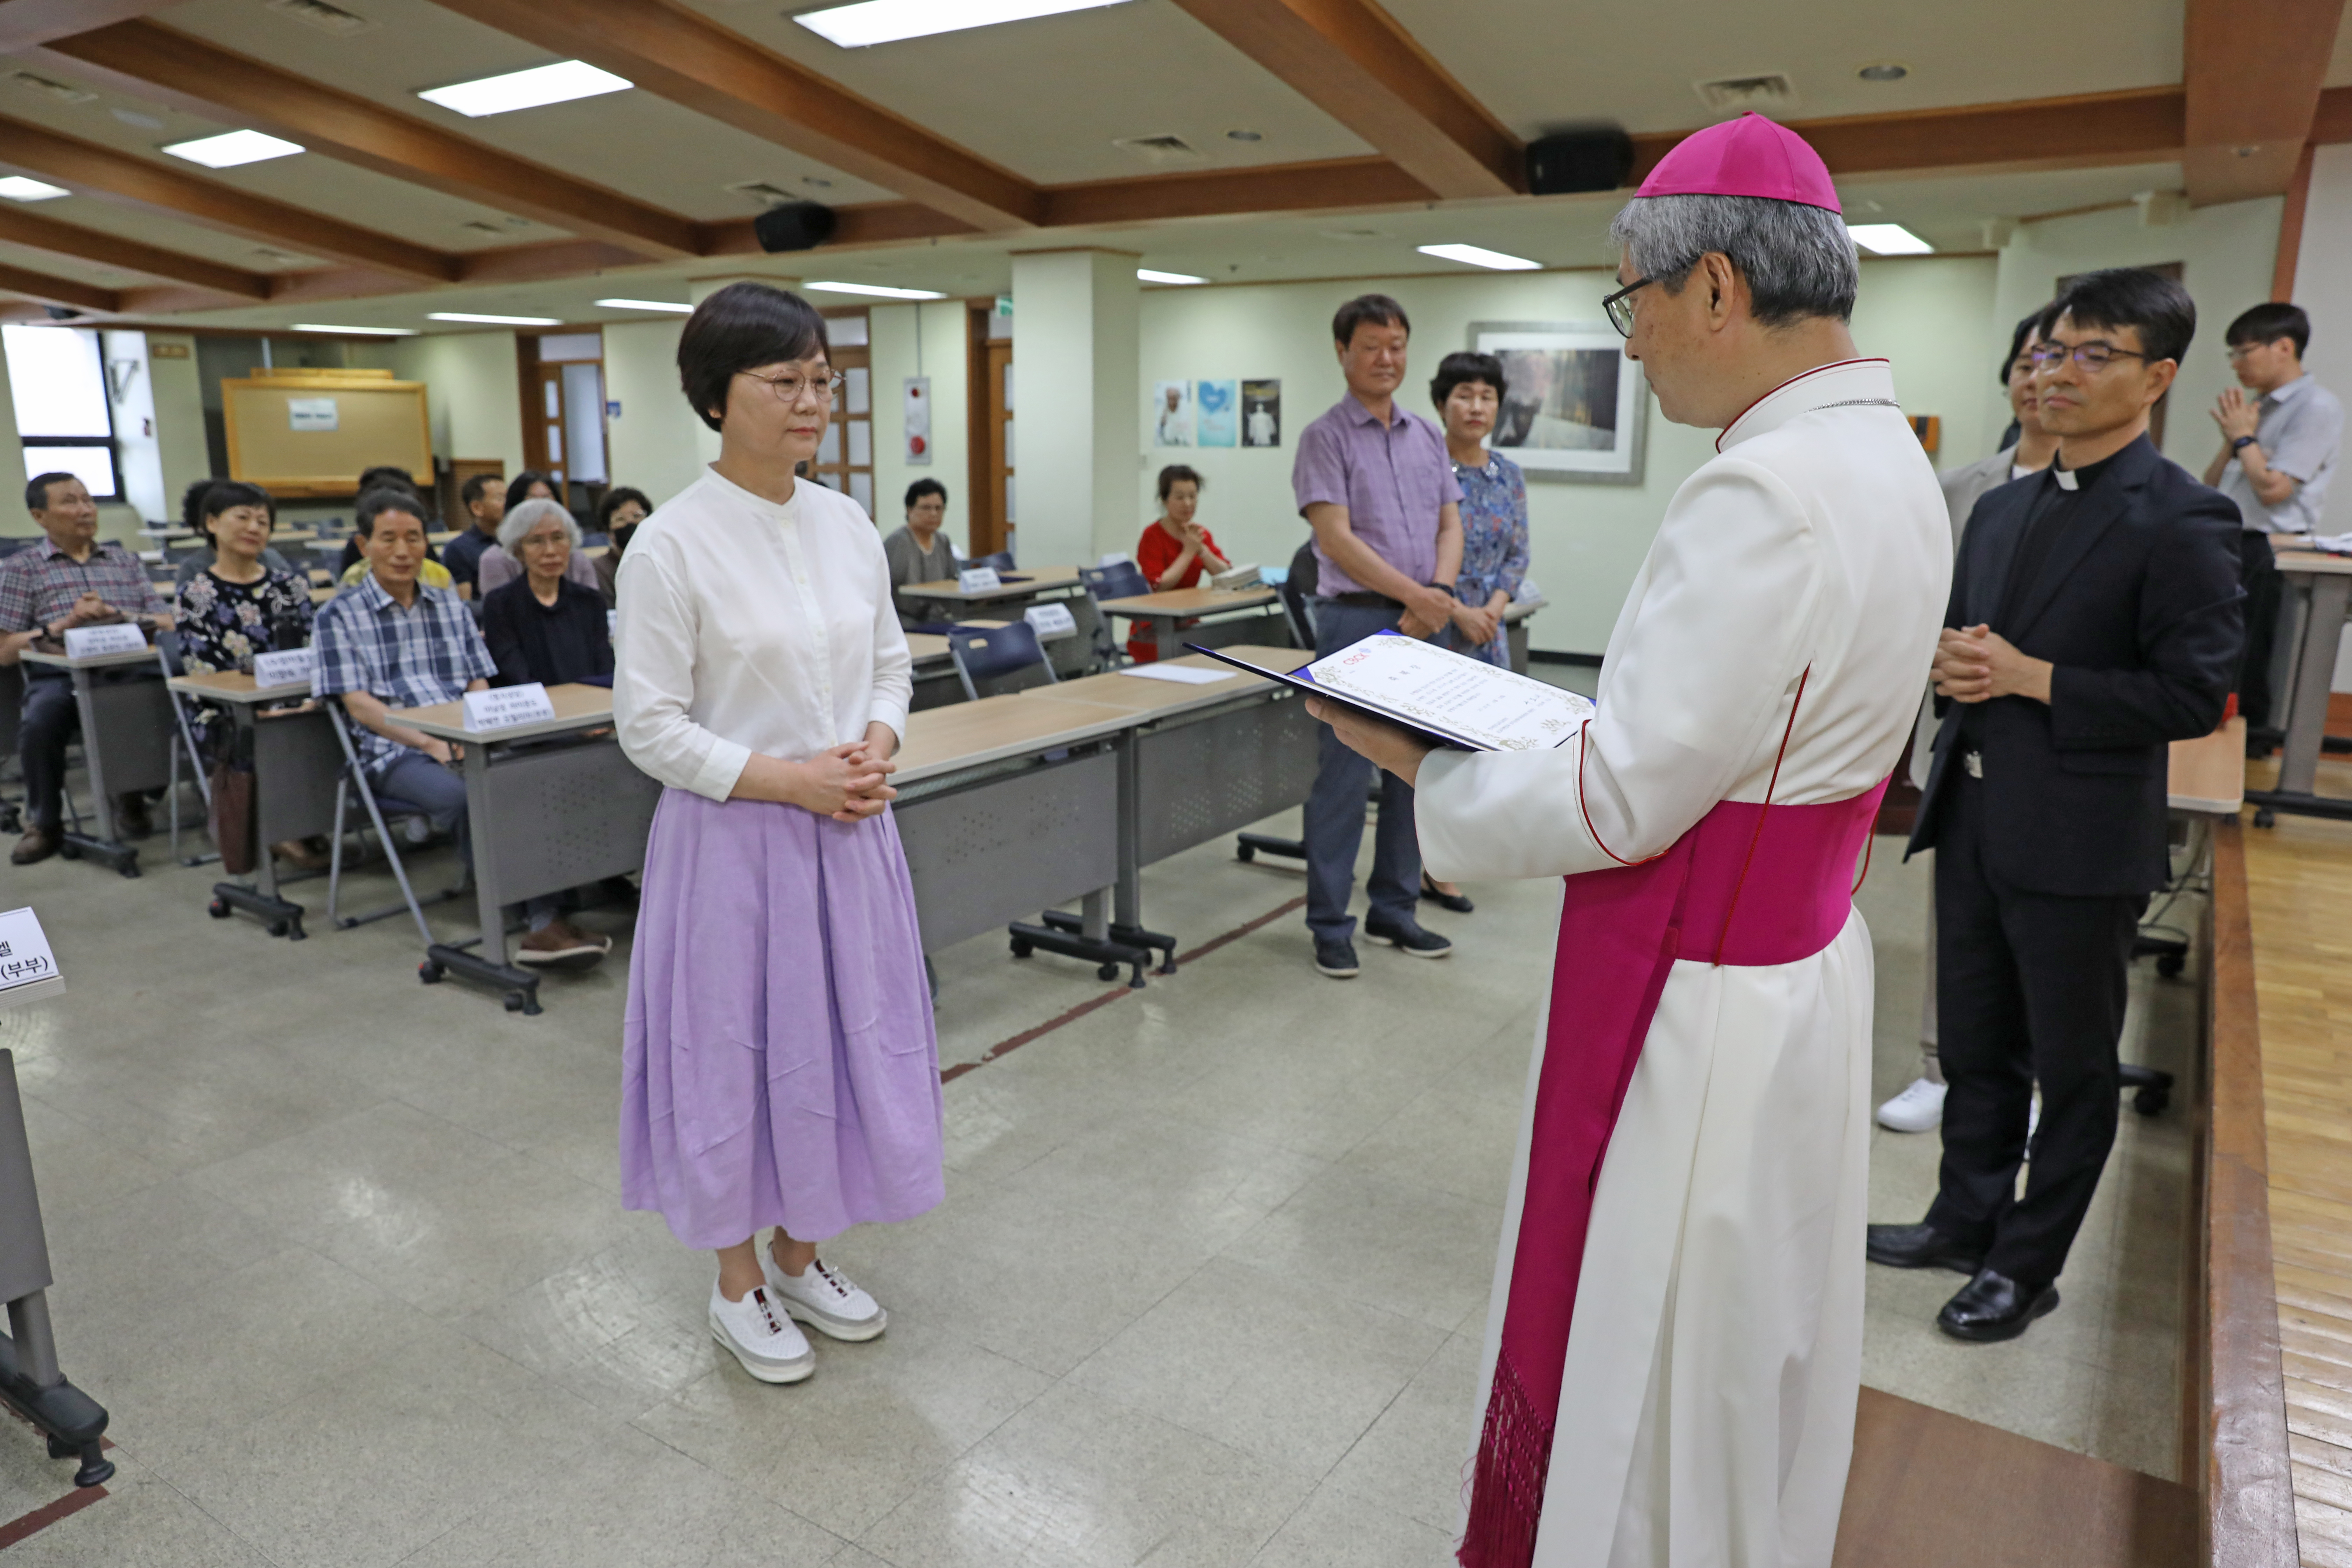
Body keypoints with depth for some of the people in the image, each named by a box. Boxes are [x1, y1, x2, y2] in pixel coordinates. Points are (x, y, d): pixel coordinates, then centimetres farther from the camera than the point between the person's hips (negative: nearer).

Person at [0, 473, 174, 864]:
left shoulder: (125, 560, 23)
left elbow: (167, 624, 12)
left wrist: (117, 615, -7)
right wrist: (64, 624, -9)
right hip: (59, 675, -1)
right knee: (39, 723, -35)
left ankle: (131, 796, -5)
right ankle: (45, 825, -8)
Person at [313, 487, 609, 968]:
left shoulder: (450, 604, 21)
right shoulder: (340, 616, 8)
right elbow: (357, 703, -2)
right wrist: (430, 743, -15)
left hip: (469, 742, 4)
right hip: (397, 753, -3)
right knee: (466, 797, -36)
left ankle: (546, 919, -35)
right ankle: (540, 920, -30)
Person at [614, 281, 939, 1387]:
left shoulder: (848, 524, 4)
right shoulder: (672, 543, -13)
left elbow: (891, 664, 13)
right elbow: (650, 726, -12)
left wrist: (875, 752, -6)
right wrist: (790, 779, -18)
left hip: (848, 836, 6)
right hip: (733, 840, -5)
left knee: (845, 1044, 15)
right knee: (738, 1053, 8)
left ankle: (799, 1258, 38)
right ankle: (738, 1285, 31)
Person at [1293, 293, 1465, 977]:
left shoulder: (1428, 436, 14)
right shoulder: (1326, 437, -4)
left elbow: (1449, 526, 10)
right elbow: (1337, 540, -13)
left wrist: (1439, 596, -9)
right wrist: (1416, 594, -17)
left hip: (1423, 623, 6)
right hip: (1357, 620, -6)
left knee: (1415, 774, 11)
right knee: (1344, 778, -3)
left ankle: (1394, 911, 23)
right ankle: (1330, 926, 6)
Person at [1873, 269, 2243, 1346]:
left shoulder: (2183, 522, -12)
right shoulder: (2003, 510, 11)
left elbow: (2193, 696, -16)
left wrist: (2028, 677, -19)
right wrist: (1951, 661, -5)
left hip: (2080, 841, -7)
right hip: (1972, 817, 7)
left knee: (2072, 1067, 11)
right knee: (1974, 1046, 19)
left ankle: (2026, 1267, 26)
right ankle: (1967, 1220, 36)